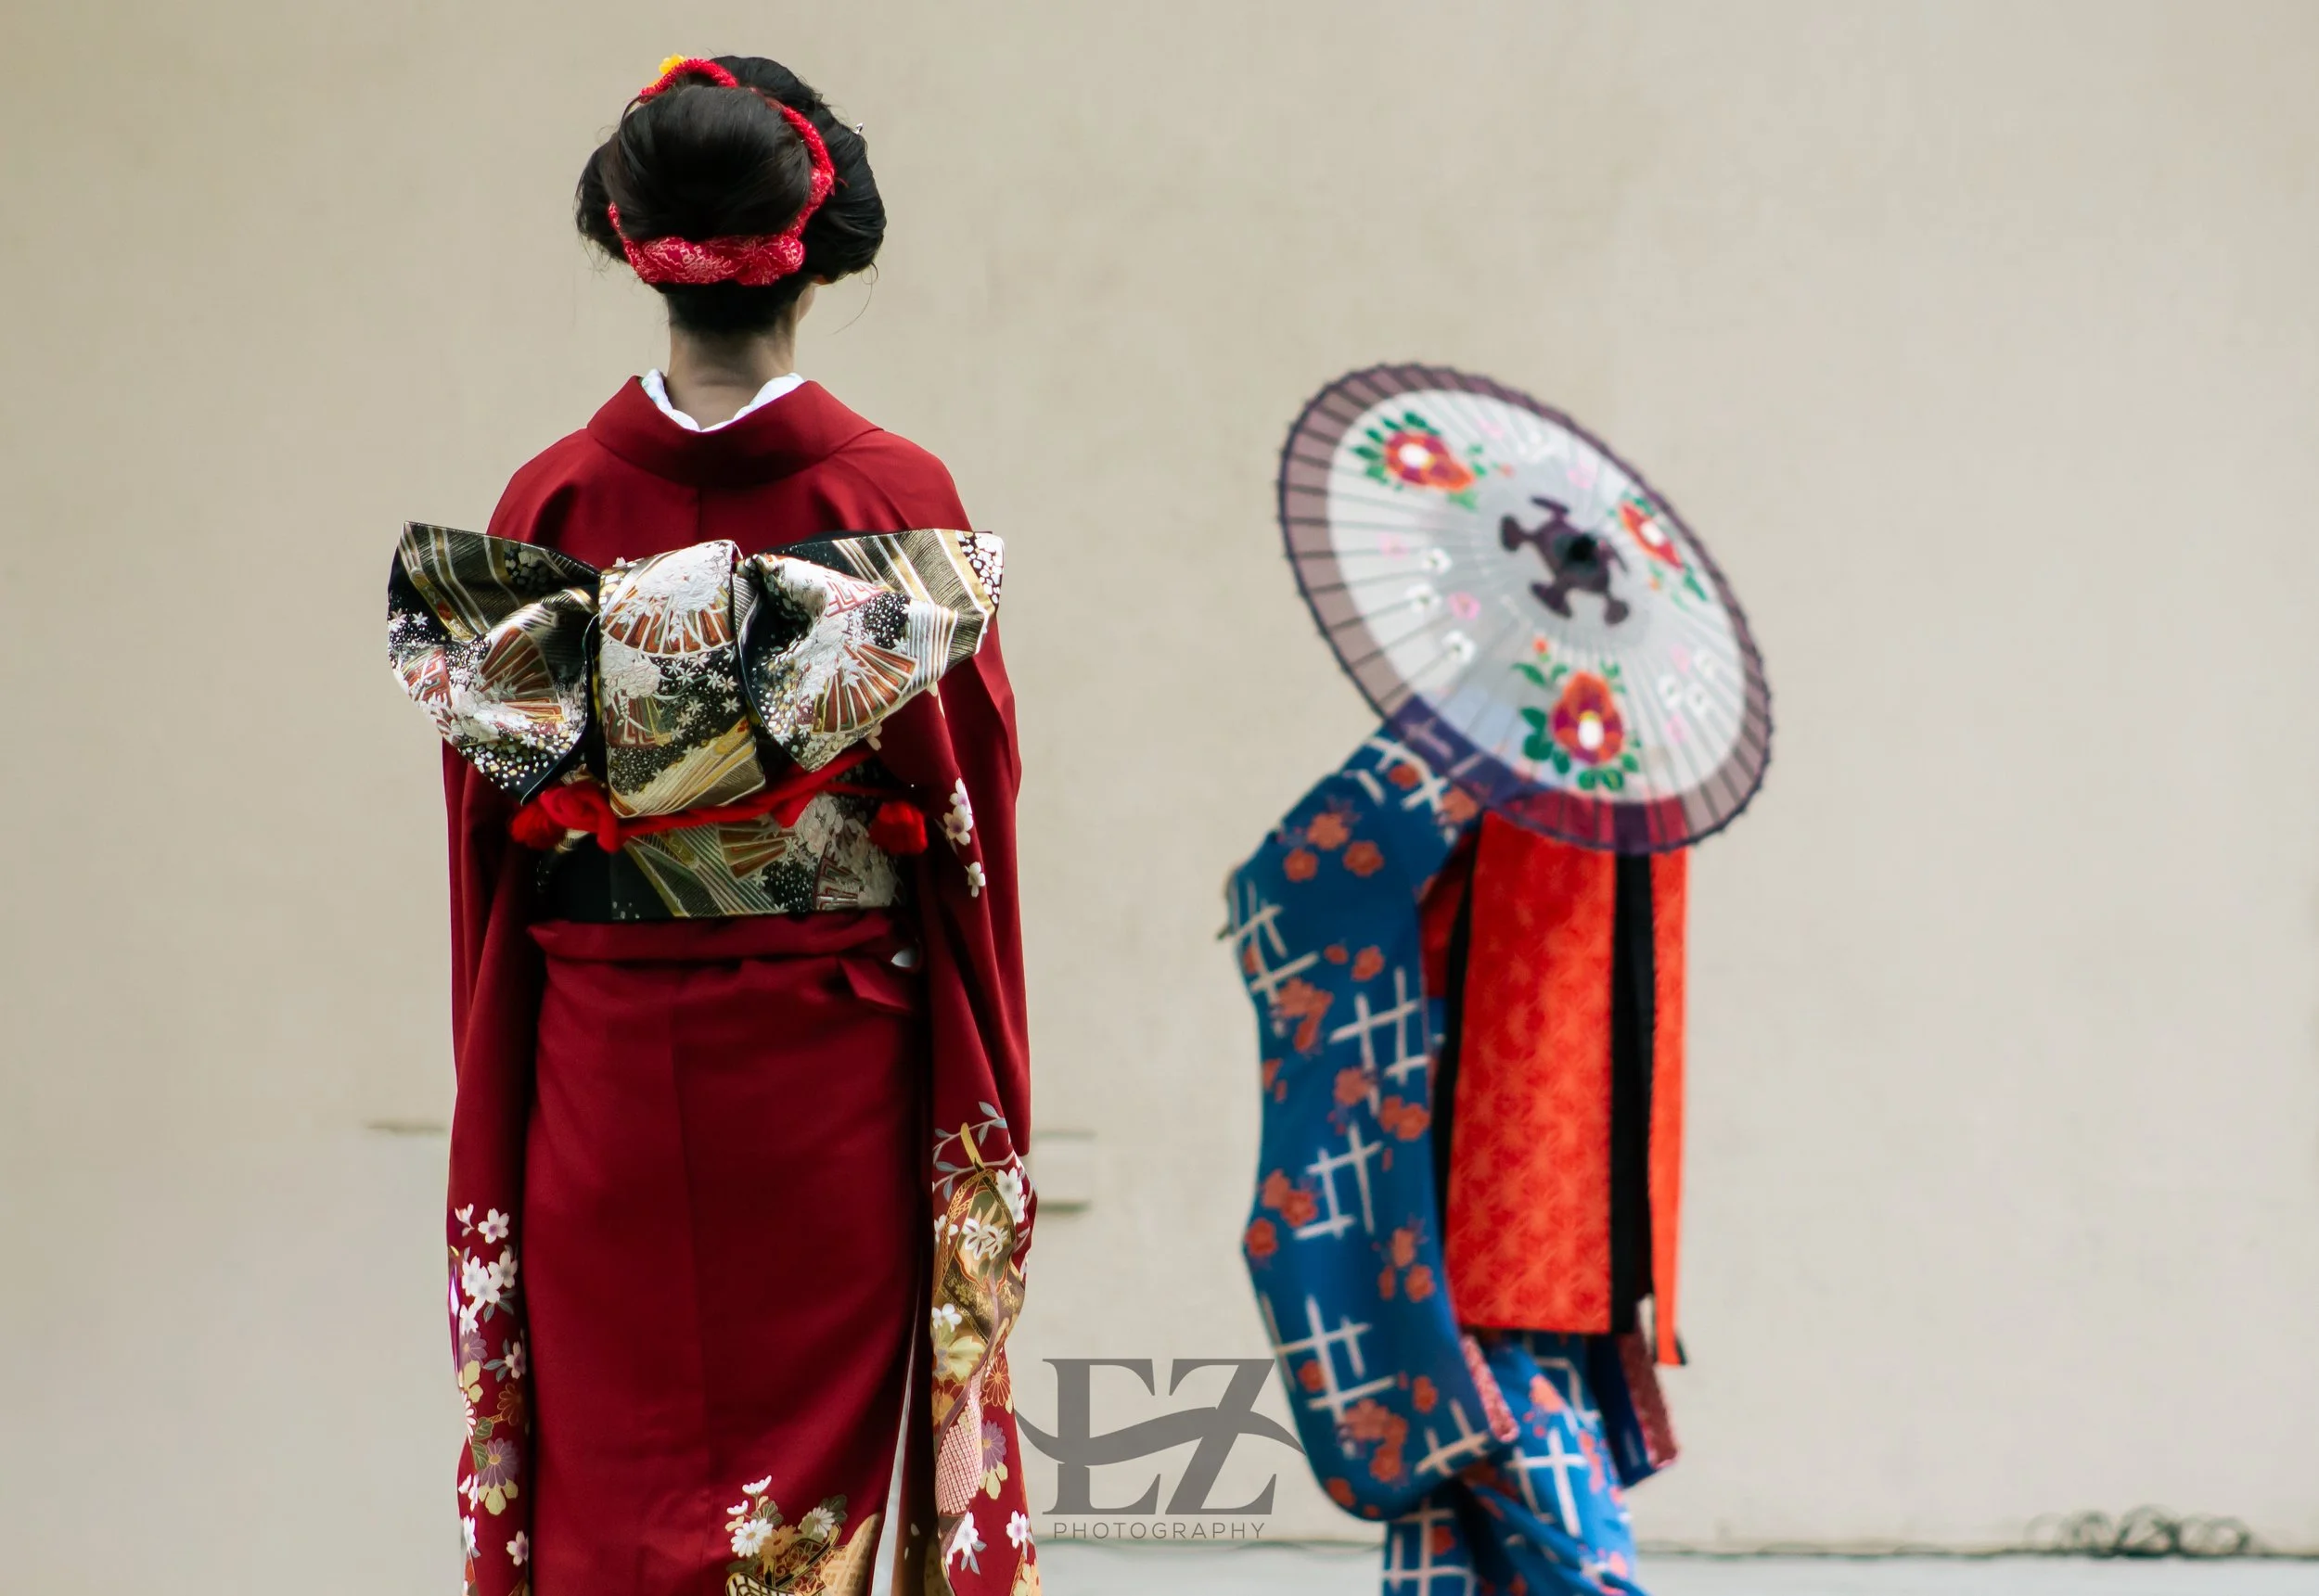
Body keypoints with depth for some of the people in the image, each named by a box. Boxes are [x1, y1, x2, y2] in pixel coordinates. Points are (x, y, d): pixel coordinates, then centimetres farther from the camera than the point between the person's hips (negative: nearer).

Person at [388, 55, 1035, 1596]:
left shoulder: (549, 502, -2)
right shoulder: (899, 499, -8)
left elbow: (487, 815, 3)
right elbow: (967, 791, -4)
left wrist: (495, 1097, 13)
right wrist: (991, 1102, 7)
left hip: (600, 1057, 2)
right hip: (832, 1059, -1)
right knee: (809, 1467, 6)